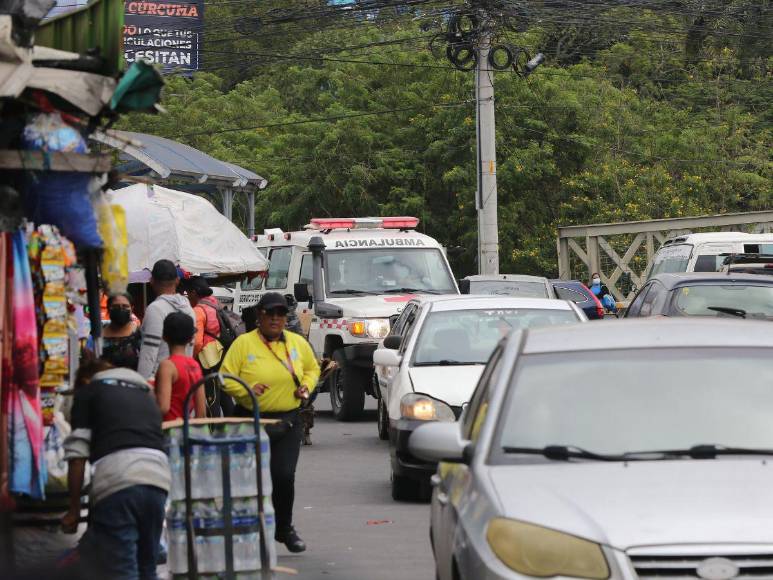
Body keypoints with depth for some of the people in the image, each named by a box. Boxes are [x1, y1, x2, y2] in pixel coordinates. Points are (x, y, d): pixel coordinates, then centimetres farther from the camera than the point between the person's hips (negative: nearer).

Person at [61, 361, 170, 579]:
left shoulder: (88, 392, 16)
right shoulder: (146, 395, 32)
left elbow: (77, 455, 5)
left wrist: (74, 509, 9)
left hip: (117, 480, -5)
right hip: (158, 479, 5)